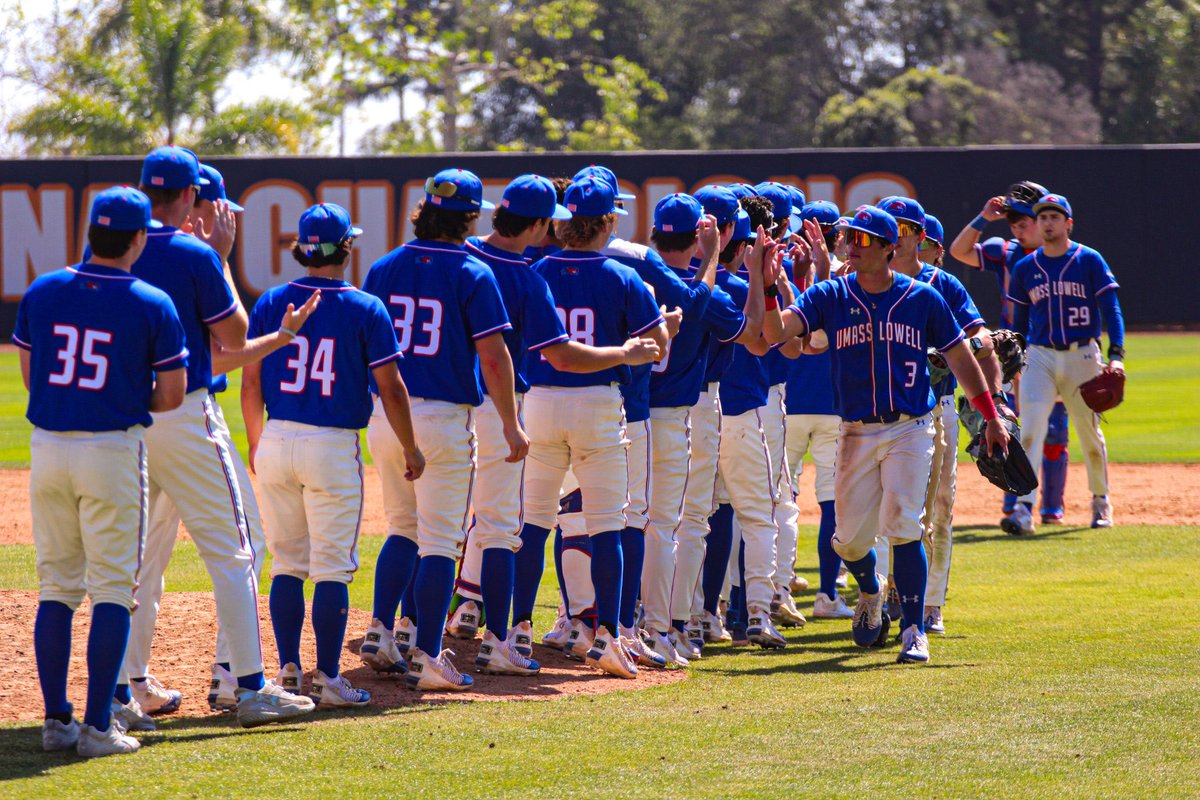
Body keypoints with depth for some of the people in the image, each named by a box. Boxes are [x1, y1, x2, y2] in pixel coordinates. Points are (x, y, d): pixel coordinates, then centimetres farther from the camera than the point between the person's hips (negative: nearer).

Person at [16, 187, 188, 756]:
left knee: (56, 587, 12)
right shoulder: (152, 305, -8)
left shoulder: (41, 292, 2)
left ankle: (56, 720, 10)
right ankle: (97, 726, -4)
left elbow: (30, 375, 9)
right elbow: (171, 395, -5)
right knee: (113, 590, 1)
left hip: (47, 448, 4)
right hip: (113, 450, -4)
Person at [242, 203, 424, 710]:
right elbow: (390, 388, -5)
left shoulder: (270, 303, 3)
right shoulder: (365, 309, -5)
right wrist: (411, 450, 6)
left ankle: (289, 673, 12)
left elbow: (250, 383, 6)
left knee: (287, 563, 12)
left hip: (277, 441, 3)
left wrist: (255, 445, 18)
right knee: (331, 568, 0)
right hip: (334, 448, -3)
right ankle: (327, 680, -1)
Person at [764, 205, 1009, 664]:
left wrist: (992, 419, 7)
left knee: (901, 525, -16)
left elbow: (960, 358, 8)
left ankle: (914, 630, -10)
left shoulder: (922, 298, 1)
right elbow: (776, 331, -11)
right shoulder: (830, 297, 2)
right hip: (856, 433, 2)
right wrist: (769, 285, -27)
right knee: (850, 537, 4)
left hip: (909, 431, -2)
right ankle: (871, 592, 38)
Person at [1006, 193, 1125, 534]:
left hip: (1082, 356, -1)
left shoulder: (1090, 261, -1)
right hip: (1039, 358, 1)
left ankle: (1101, 500, 30)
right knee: (1031, 429, -14)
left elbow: (1110, 309, -5)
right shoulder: (1025, 268, 8)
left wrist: (1116, 355, -17)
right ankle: (1024, 508, -21)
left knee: (1090, 433, 9)